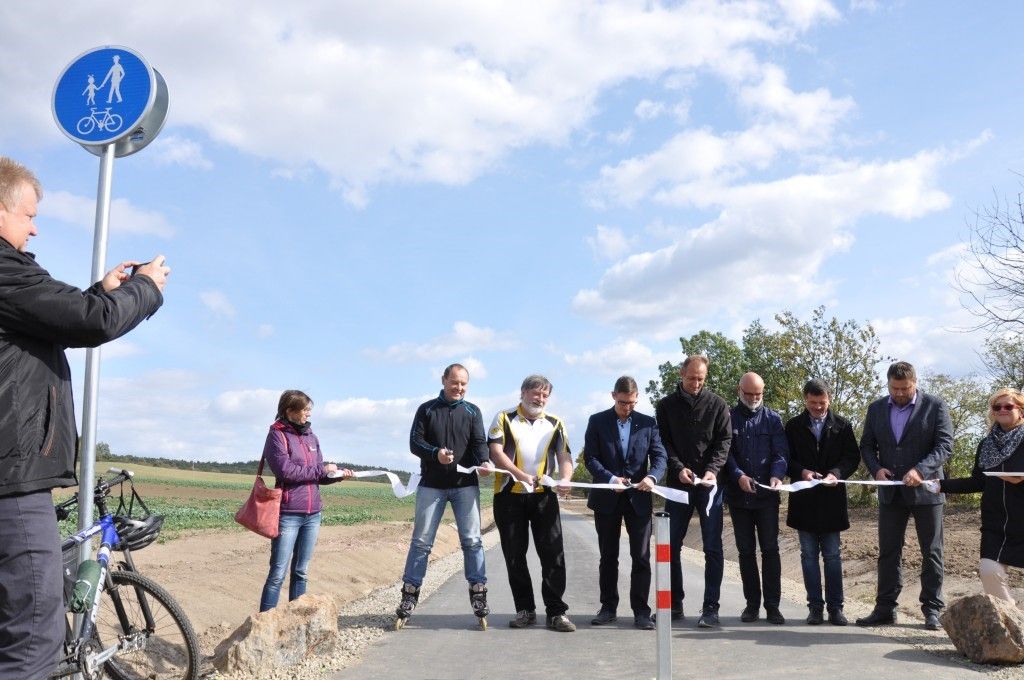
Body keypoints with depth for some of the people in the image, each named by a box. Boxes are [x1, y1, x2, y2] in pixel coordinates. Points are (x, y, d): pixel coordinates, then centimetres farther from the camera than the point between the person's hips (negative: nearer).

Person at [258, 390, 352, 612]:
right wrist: (321, 470, -12)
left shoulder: (311, 437, 13)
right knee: (278, 573, -3)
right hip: (288, 514, -6)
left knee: (301, 572, 12)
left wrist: (338, 474, -4)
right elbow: (285, 470, -17)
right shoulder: (277, 434, -5)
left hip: (313, 514, 6)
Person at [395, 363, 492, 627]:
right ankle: (410, 593, 10)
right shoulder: (426, 409, 6)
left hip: (465, 485, 0)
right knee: (421, 541, 3)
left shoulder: (472, 411, 8)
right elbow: (415, 442, 0)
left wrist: (483, 462, -23)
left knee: (472, 540, 0)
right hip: (431, 485, 0)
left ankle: (478, 592, 8)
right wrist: (435, 453, -20)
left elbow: (480, 443, -1)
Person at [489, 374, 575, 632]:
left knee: (553, 553, -4)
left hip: (544, 495, 1)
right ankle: (525, 610, 16)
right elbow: (496, 452, -7)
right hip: (509, 495, -1)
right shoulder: (504, 419, 5)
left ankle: (556, 611, 1)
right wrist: (521, 475, -20)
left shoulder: (555, 423, 12)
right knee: (514, 555, 5)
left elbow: (564, 456, 3)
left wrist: (565, 479, -19)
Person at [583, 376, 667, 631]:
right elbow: (590, 458, -3)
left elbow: (659, 456, 2)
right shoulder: (597, 421, 3)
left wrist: (652, 477, -19)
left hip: (638, 498, 0)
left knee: (641, 557, -1)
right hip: (607, 498, 0)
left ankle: (641, 611, 6)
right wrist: (610, 478, -18)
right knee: (608, 556, 9)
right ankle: (608, 607, 19)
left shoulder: (648, 423, 6)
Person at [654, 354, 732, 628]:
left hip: (709, 484, -1)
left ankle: (710, 608, 4)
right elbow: (664, 443, 1)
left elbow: (724, 441, -1)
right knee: (671, 546, 7)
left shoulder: (717, 405, 4)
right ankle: (675, 604, 19)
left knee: (713, 548, -2)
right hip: (677, 483, 2)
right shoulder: (666, 405, 6)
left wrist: (713, 470, -17)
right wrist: (678, 468, -14)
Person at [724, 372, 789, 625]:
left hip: (767, 495, -1)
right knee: (746, 551, 7)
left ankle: (772, 605, 6)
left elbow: (780, 453, -2)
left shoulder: (773, 419, 6)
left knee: (770, 549, -1)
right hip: (738, 496, 1)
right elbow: (725, 453, -1)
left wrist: (776, 476, -21)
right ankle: (752, 603, 16)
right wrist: (738, 475, -18)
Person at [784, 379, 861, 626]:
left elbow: (853, 456, 2)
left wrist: (836, 473, -15)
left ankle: (835, 607, 10)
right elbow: (786, 458, 3)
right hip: (804, 499, 0)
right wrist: (802, 471, -16)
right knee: (809, 555, 5)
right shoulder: (793, 425, 4)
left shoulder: (842, 425, 4)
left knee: (833, 555, 5)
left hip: (831, 497, 0)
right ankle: (815, 606, 11)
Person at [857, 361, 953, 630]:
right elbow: (866, 445, 11)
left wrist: (920, 470, -24)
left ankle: (932, 609, 15)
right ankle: (885, 608, 13)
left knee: (931, 552, 5)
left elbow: (945, 445, -10)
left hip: (925, 489, -3)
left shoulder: (935, 406, -4)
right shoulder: (876, 409, 7)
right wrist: (876, 468, -9)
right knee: (888, 552, 6)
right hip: (891, 492, 3)